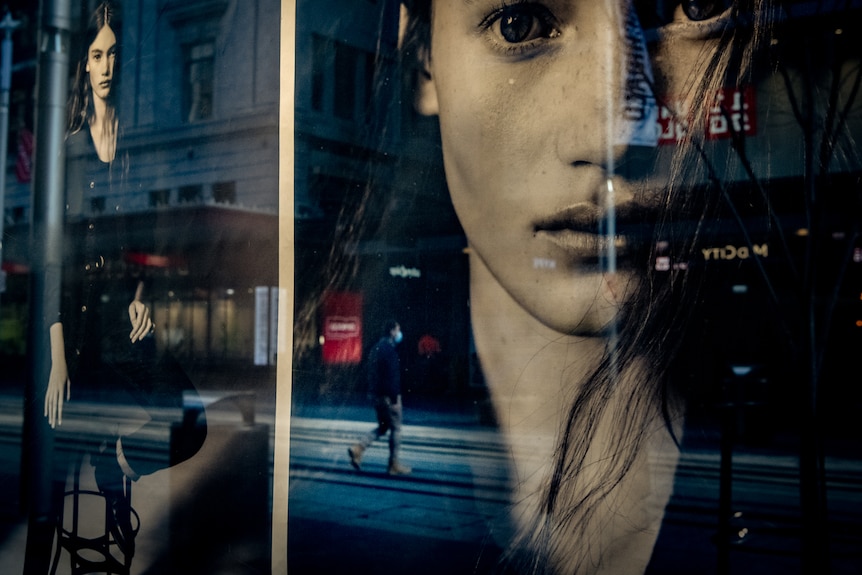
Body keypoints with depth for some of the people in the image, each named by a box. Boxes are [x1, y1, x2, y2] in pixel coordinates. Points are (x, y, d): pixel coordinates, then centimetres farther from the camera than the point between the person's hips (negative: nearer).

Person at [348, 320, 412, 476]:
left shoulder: (376, 347, 14)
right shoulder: (389, 349, -15)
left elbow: (368, 371, 19)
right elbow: (392, 376, -20)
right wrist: (395, 399, -19)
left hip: (376, 394, 9)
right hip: (388, 395, -9)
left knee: (382, 427, 17)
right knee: (395, 428, 2)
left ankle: (358, 448, 0)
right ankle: (394, 465, 6)